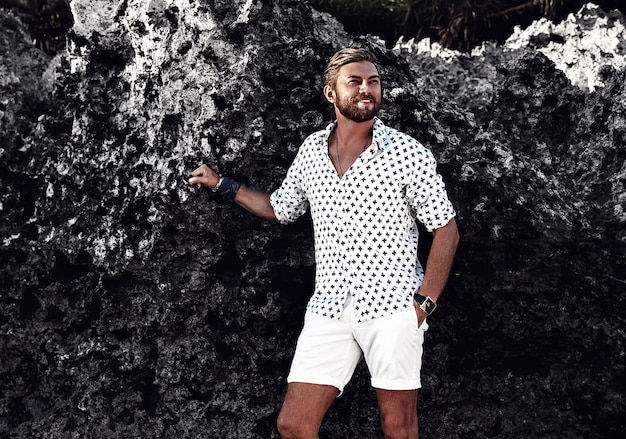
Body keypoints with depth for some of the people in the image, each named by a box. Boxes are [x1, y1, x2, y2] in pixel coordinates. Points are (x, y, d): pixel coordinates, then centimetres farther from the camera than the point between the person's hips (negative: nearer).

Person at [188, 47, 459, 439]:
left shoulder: (407, 153, -5)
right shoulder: (311, 149, 8)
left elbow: (446, 230, -3)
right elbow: (281, 208, 22)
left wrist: (424, 302, -11)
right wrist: (222, 185, 14)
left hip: (392, 306, -3)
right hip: (329, 309, 4)